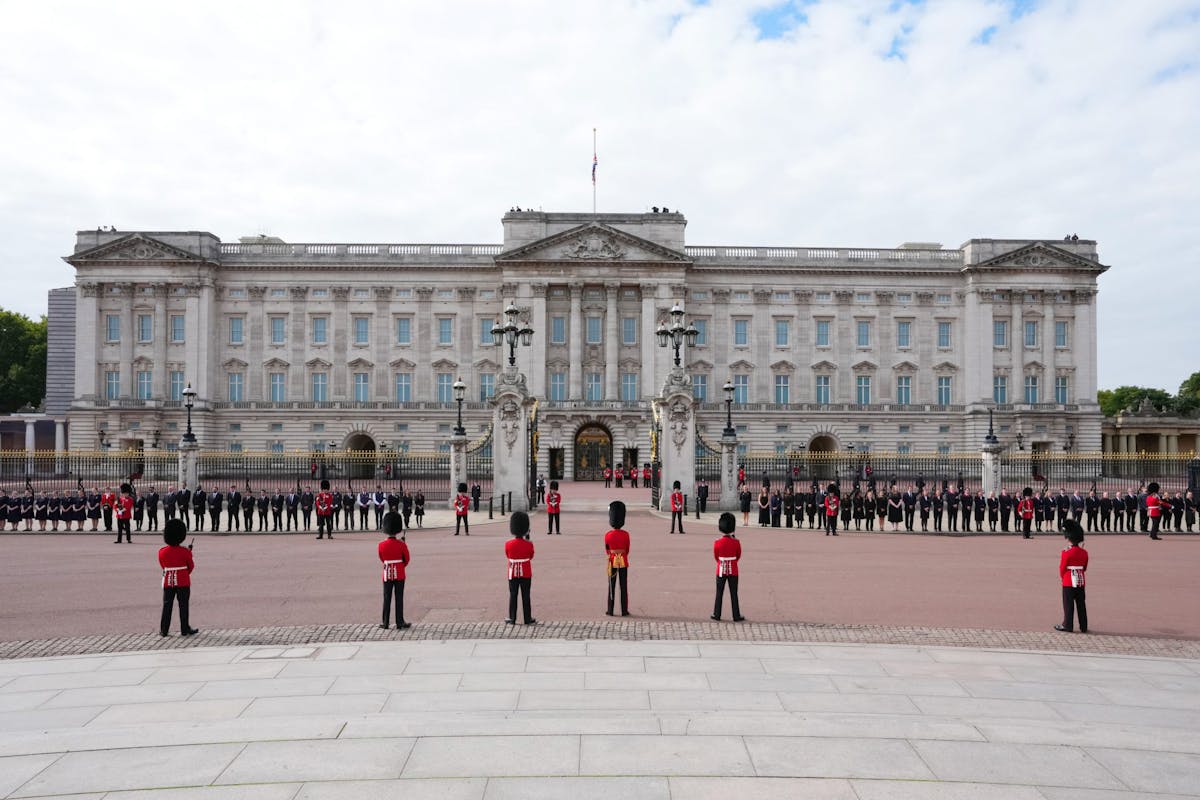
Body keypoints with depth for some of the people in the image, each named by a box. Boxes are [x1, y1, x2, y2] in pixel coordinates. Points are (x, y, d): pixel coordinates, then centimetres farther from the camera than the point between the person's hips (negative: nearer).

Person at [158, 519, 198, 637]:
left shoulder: (162, 552, -5)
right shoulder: (185, 552, -13)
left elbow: (163, 566, 9)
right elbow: (191, 566, -1)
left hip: (168, 582, 3)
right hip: (183, 583, -3)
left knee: (167, 606, 9)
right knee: (183, 605, 4)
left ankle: (163, 630, 13)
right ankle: (185, 629, 8)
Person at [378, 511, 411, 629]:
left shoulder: (381, 545, -7)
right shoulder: (401, 544, -12)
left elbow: (382, 559, 9)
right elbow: (407, 559, -1)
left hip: (387, 574, 2)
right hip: (399, 575, -2)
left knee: (387, 598, 9)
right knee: (399, 598, 4)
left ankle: (385, 623, 14)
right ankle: (400, 623, 7)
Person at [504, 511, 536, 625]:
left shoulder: (508, 544, -10)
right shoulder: (529, 544, -12)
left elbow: (507, 556, 7)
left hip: (513, 574, 1)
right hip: (526, 574, -1)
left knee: (513, 596, 8)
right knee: (526, 596, 6)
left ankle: (512, 619, 12)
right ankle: (528, 619, 11)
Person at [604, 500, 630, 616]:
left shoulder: (608, 535, -6)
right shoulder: (626, 534, -7)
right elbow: (627, 550, 4)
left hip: (613, 562, 0)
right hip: (623, 562, 0)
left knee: (612, 586, 7)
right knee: (624, 586, 5)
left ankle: (610, 610, 9)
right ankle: (624, 611, 7)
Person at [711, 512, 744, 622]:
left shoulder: (717, 543, -11)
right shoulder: (736, 542, -11)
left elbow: (715, 557, 3)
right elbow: (738, 556, 4)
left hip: (721, 570, 0)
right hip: (733, 571, 0)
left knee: (719, 593, 9)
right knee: (734, 594, 7)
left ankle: (717, 615, 14)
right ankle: (736, 616, 11)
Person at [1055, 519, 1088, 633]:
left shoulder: (1067, 553, -17)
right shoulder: (1084, 552, 1)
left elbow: (1062, 568, -9)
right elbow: (1084, 567, 9)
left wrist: (1062, 577, 9)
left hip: (1069, 582, -5)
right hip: (1081, 581, 5)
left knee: (1069, 604, 2)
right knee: (1081, 604, 11)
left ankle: (1067, 626, 6)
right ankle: (1083, 627, 16)